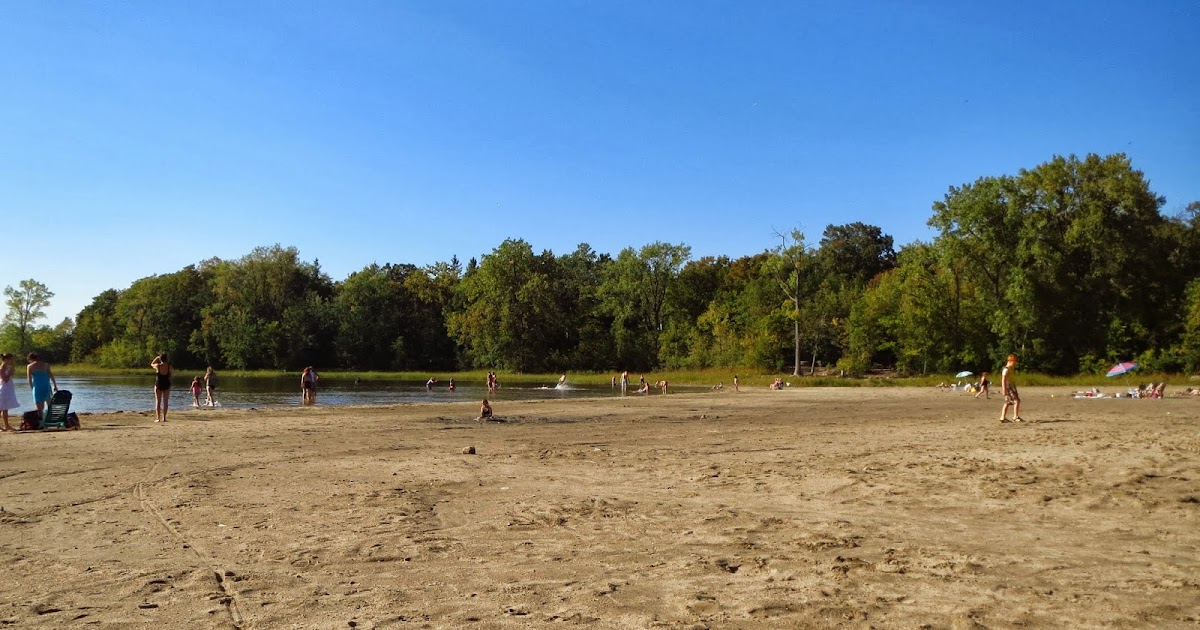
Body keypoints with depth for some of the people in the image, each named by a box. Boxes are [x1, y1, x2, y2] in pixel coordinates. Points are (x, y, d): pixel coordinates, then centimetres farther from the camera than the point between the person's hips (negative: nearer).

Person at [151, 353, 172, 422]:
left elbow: (151, 364, 13)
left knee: (158, 402, 6)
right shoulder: (169, 366, -9)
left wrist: (157, 358, 18)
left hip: (158, 385, -1)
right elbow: (173, 372, 12)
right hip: (166, 385, 1)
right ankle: (164, 418, 3)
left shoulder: (158, 366, -10)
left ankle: (158, 418, -1)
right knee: (165, 402, 8)